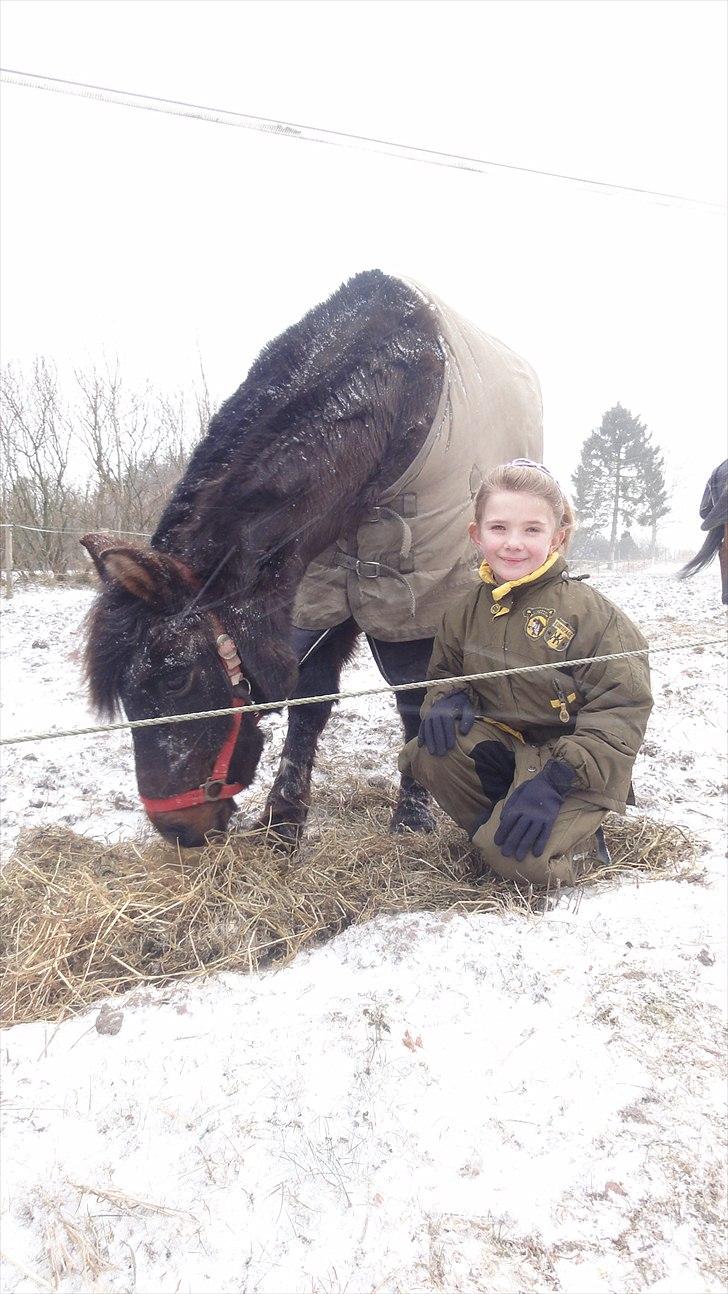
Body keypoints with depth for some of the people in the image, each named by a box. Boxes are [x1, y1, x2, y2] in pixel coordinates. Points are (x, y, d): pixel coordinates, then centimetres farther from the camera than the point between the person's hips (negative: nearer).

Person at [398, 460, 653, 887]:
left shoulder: (590, 611, -16)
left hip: (575, 761, -5)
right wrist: (447, 698, -10)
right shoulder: (467, 610, 2)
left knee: (521, 856, -27)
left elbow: (623, 709, -17)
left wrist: (556, 778, -27)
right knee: (428, 751, -22)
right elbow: (445, 670, 18)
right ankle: (493, 826, 2)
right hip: (501, 747, 6)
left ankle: (579, 839, 7)